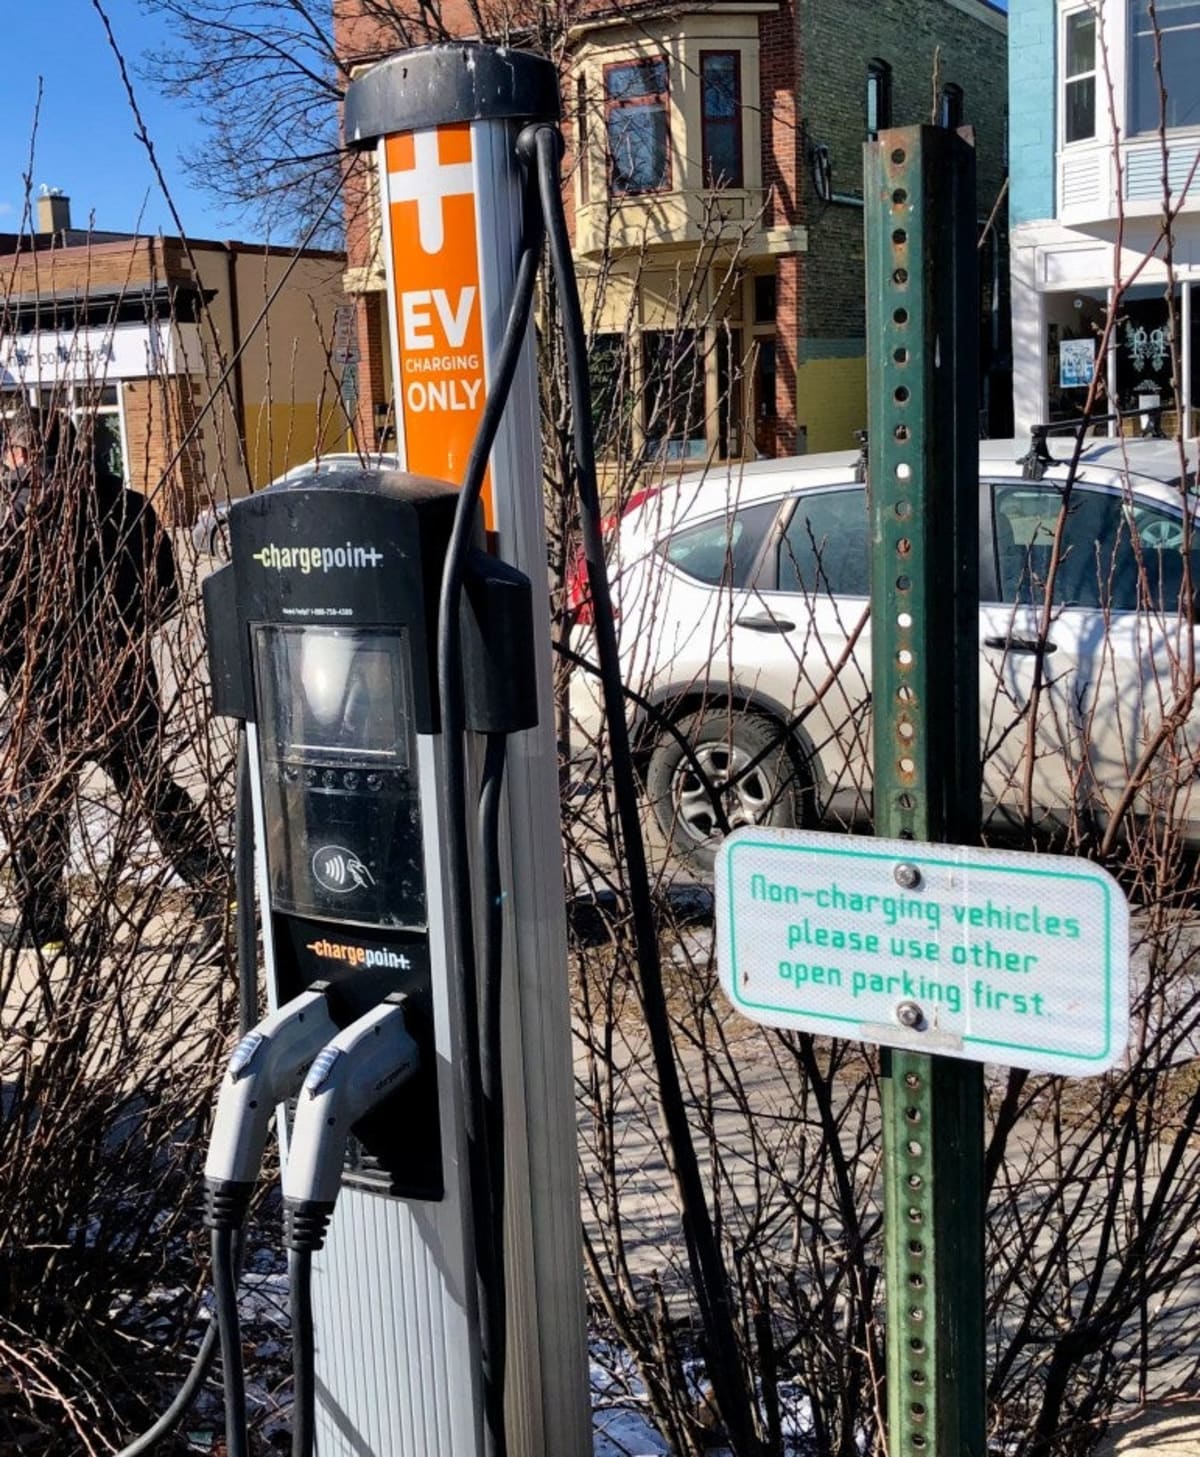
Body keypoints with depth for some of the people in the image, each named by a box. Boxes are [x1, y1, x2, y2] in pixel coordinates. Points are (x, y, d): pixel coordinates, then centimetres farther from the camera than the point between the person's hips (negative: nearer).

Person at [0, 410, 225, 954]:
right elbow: (165, 591, 8)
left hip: (49, 684, -5)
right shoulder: (129, 505, 3)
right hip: (126, 679, 5)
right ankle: (216, 884, 6)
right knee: (151, 787, 14)